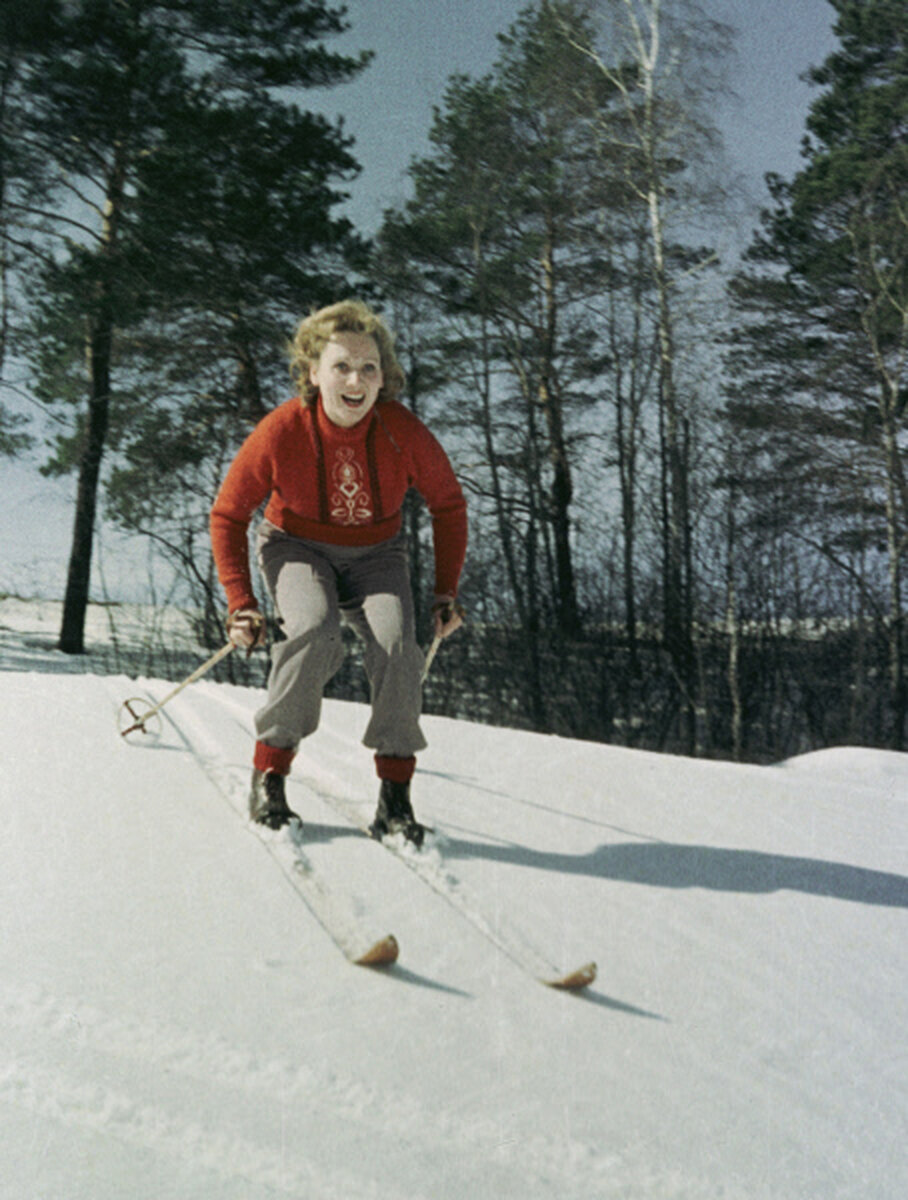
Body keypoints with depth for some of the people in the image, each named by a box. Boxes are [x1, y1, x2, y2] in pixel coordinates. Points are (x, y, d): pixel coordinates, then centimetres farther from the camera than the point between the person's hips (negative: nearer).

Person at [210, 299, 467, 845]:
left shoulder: (404, 433, -19)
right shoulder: (280, 432, -22)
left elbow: (449, 504, -1)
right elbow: (229, 513, -7)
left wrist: (447, 590, -5)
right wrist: (240, 602, -13)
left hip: (376, 555, 1)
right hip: (298, 547, -1)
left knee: (397, 644, -26)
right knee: (316, 630, -32)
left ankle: (395, 792, -14)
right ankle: (270, 771, -15)